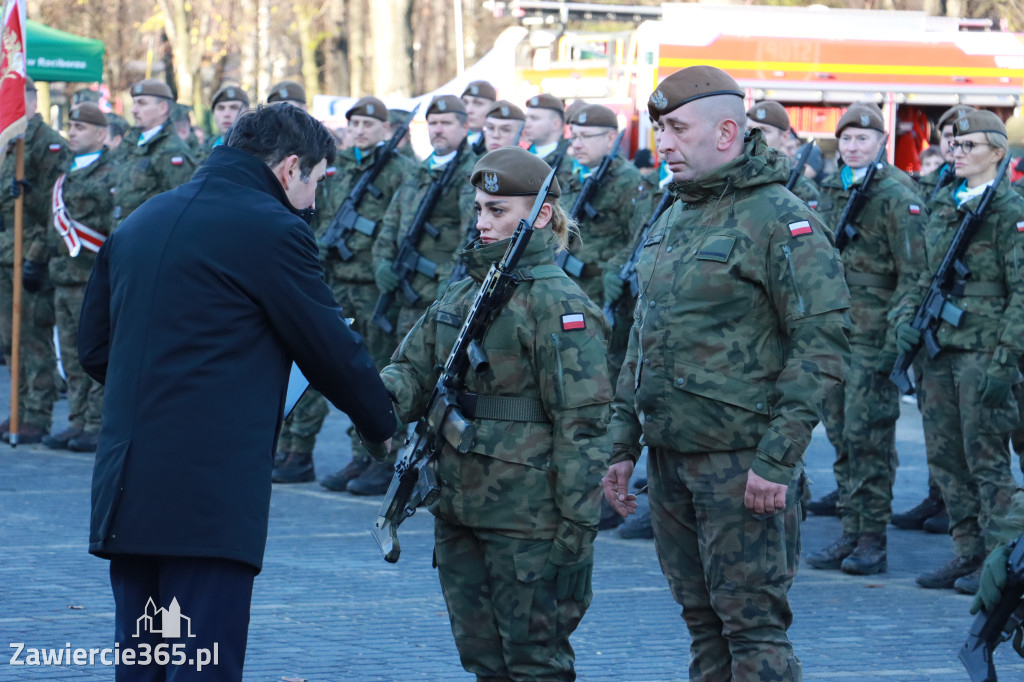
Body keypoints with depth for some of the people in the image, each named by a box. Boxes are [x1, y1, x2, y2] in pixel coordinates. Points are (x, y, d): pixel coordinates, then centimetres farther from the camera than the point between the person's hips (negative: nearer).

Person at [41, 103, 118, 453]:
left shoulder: (111, 174, -8)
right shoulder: (65, 174, 18)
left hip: (95, 280, -8)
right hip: (64, 278, 8)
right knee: (72, 358, 10)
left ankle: (98, 426, -3)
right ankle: (78, 423, 14)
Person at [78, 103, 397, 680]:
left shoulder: (138, 225, 16)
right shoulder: (272, 229, -7)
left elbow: (94, 347, 21)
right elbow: (333, 351, -1)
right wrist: (386, 425, 15)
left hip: (124, 489, 8)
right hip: (210, 497, -8)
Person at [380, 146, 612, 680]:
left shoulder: (557, 302, -12)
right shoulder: (463, 291, 12)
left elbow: (583, 424, -15)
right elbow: (414, 366, 14)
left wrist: (577, 529, -17)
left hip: (528, 520, -8)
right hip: (459, 512, 8)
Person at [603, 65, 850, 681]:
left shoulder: (781, 220, -11)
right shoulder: (673, 219, 15)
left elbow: (822, 341, -16)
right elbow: (643, 341, 22)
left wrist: (778, 457, -20)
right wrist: (623, 444, 16)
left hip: (741, 461, -8)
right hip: (669, 456, 8)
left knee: (753, 623, -6)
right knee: (703, 623, 12)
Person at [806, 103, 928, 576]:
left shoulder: (896, 200, -8)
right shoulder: (830, 193, 14)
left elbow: (913, 275, -10)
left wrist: (893, 339, -15)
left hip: (873, 337, -7)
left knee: (868, 436, -6)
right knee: (840, 435, 8)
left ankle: (873, 540, 0)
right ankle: (850, 533, 14)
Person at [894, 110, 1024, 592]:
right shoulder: (943, 208, 15)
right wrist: (908, 318, 6)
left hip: (982, 353, -7)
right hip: (940, 349, 7)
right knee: (945, 457, 9)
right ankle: (968, 552, 17)